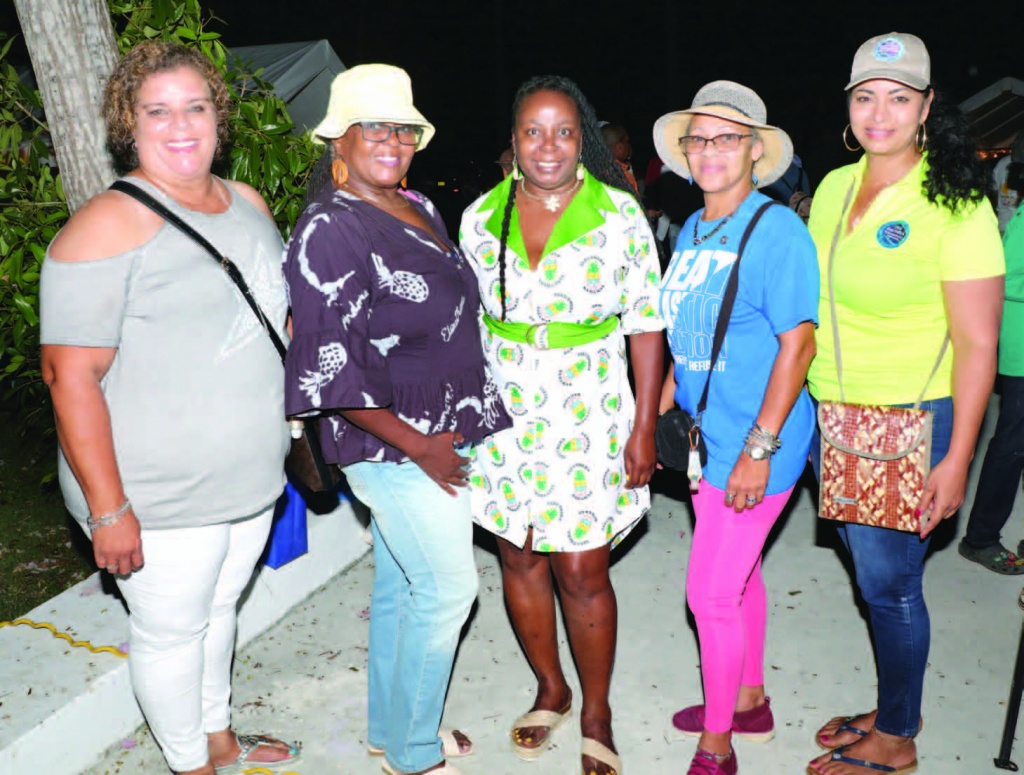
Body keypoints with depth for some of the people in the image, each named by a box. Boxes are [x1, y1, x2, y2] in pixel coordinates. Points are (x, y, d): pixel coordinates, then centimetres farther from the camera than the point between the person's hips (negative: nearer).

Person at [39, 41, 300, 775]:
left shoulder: (248, 204, 6)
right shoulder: (109, 226, -17)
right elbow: (72, 375, -20)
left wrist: (291, 425, 15)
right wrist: (109, 510, -21)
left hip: (251, 479, 7)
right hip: (161, 501, -6)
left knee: (220, 609, 23)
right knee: (171, 631, 12)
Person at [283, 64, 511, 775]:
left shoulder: (421, 209, 10)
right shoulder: (329, 230, -17)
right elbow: (330, 367, -21)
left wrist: (446, 435, 15)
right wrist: (419, 446, -18)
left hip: (443, 435, 8)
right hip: (393, 443, -8)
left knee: (401, 586, 18)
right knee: (447, 590, 1)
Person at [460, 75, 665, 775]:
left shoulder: (619, 212, -5)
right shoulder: (480, 217, 2)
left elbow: (646, 322, -3)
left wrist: (644, 425, -7)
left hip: (589, 414, -2)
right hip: (505, 412, 3)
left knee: (582, 571, 1)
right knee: (520, 558, 12)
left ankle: (597, 712, 27)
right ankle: (551, 690, 37)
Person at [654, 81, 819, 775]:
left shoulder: (777, 229, -14)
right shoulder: (692, 232, 9)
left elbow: (798, 344, -18)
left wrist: (759, 448, -20)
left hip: (755, 443, -7)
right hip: (709, 435, 8)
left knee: (712, 593, -1)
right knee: (738, 575, 21)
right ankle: (749, 702, 41)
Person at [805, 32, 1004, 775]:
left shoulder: (955, 206, -13)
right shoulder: (833, 188, 6)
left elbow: (978, 344, -14)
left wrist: (955, 461, -17)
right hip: (831, 415, 6)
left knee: (889, 583, 6)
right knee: (870, 571, 18)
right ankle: (894, 709, 39)